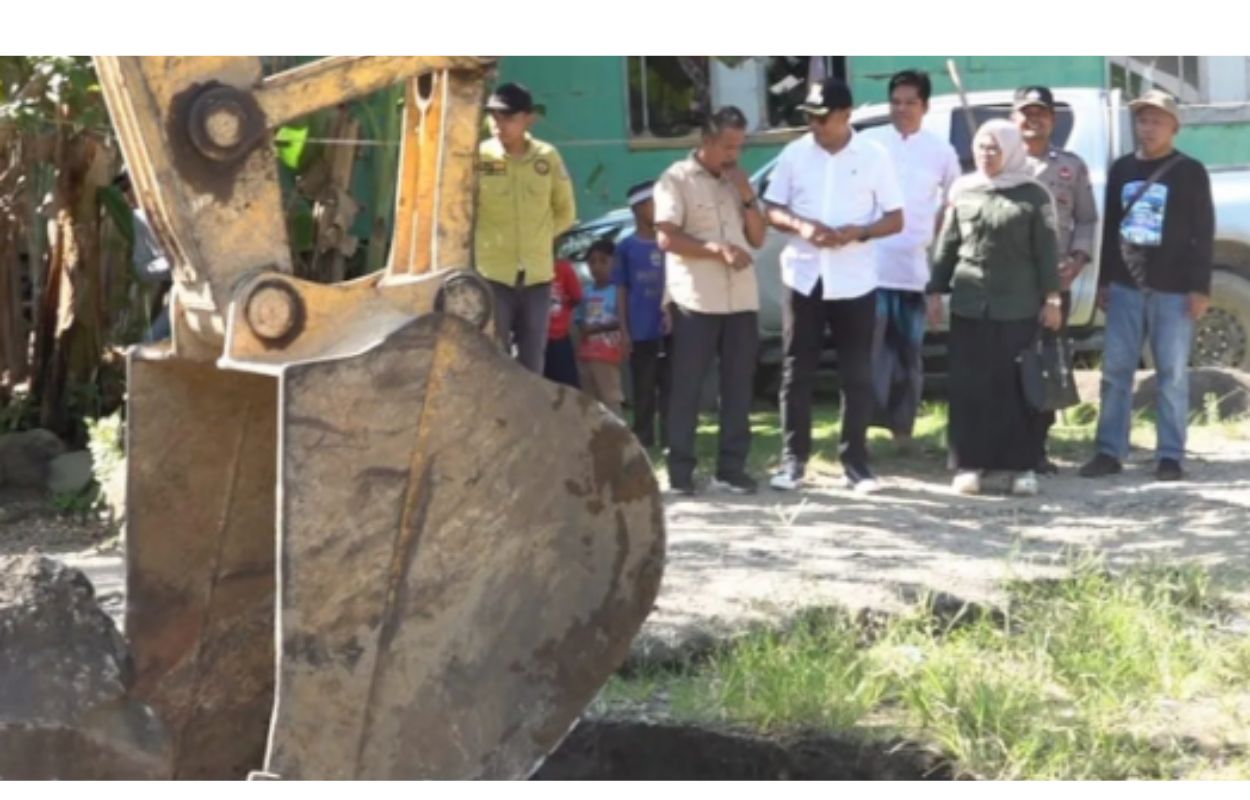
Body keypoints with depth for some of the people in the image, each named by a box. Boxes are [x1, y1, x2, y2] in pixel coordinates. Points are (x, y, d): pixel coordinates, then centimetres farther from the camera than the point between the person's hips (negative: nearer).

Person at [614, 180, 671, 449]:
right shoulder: (626, 246, 0)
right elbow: (623, 290, 2)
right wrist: (624, 330, -3)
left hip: (670, 328, 2)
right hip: (641, 332, -2)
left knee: (670, 387, 4)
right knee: (643, 391, 5)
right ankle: (643, 442, 12)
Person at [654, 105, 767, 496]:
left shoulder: (738, 181, 16)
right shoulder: (677, 178, -2)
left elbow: (758, 238, 14)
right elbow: (666, 239, -11)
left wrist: (748, 198, -1)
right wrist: (718, 250, -20)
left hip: (742, 299, 6)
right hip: (696, 300, -5)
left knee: (738, 385, 6)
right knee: (687, 387, -2)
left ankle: (731, 468, 11)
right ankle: (680, 469, 2)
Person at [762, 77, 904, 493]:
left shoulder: (874, 156, -1)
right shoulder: (795, 153, 3)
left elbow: (895, 220, 0)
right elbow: (772, 210, 7)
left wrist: (856, 232, -18)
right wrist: (800, 226, -15)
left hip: (854, 282, -1)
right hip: (803, 278, 1)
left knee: (857, 375, 3)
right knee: (797, 372, 4)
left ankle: (855, 461, 11)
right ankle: (793, 459, 12)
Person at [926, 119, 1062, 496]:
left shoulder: (1033, 194, 2)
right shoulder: (962, 191, 10)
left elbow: (1046, 251, 0)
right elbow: (947, 245, 12)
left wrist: (1051, 298, -5)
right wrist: (936, 291, 8)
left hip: (1018, 306, -2)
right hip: (969, 305, 2)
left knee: (1018, 386, 0)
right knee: (969, 385, 2)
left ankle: (1023, 466, 8)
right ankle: (968, 464, 9)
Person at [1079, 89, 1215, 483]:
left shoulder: (1190, 172, 0)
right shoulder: (1121, 169, 13)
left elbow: (1203, 234, -2)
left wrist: (1200, 287, -9)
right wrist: (1105, 280, 13)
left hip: (1172, 290, -4)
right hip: (1125, 287, 4)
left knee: (1172, 375, -1)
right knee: (1115, 371, 3)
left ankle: (1170, 455, 4)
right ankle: (1109, 451, 8)